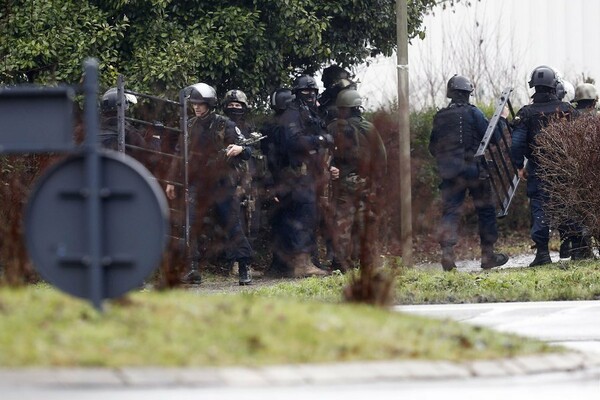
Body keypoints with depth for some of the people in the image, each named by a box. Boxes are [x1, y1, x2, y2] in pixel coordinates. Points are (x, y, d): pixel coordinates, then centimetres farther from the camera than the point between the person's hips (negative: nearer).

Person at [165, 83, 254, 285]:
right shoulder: (190, 127, 11)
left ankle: (244, 269, -1)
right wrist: (171, 181, 18)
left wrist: (240, 149, -25)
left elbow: (246, 151, -1)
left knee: (232, 225, -5)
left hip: (222, 184, -4)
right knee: (193, 227, -2)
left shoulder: (224, 125, -2)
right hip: (198, 185, 4)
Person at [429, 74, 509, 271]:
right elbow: (492, 137, -7)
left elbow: (433, 148, 13)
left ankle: (447, 251, -19)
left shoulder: (440, 117, 8)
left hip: (449, 173, 3)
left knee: (450, 212, 0)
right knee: (485, 211, 9)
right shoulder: (472, 112, -5)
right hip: (474, 170, -3)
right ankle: (488, 254, 12)